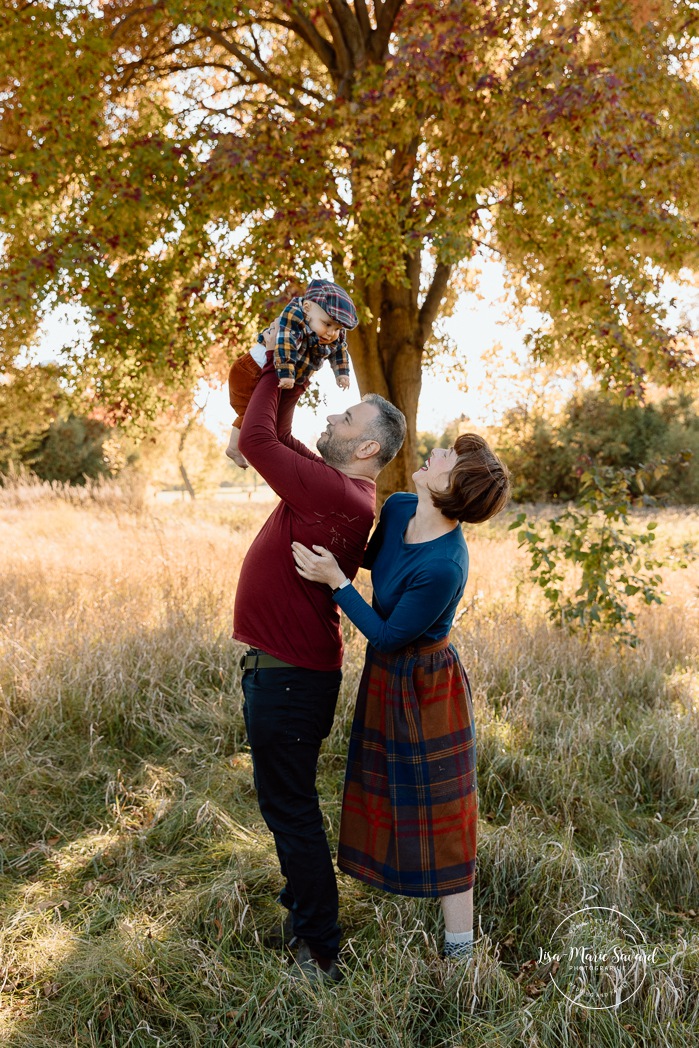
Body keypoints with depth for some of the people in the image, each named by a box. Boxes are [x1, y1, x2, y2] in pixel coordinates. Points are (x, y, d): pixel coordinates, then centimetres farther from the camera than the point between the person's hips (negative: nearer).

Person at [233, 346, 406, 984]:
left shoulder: (342, 496, -23)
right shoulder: (338, 486, 6)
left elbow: (258, 438, -20)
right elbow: (275, 436, 18)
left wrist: (278, 367, -7)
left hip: (291, 678, -10)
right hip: (283, 668, 10)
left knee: (290, 809, 2)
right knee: (289, 803, 24)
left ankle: (320, 955, 17)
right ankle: (302, 909, 43)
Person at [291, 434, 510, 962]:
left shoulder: (443, 568, -34)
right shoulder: (398, 508, -9)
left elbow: (387, 635, -23)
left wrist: (336, 581, -24)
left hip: (423, 688, -9)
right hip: (388, 680, 9)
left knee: (436, 817, 5)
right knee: (391, 802, 23)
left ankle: (460, 948, 23)